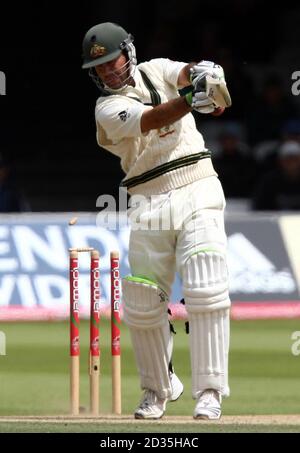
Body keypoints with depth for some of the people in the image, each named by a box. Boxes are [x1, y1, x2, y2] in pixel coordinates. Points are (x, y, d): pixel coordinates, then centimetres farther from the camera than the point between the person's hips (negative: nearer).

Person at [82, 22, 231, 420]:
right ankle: (159, 388, 24)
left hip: (198, 191, 0)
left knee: (207, 293, -14)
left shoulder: (157, 71, 11)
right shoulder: (107, 108, 1)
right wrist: (189, 100, -38)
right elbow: (150, 120, -19)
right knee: (143, 305, 2)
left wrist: (203, 74, -37)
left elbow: (185, 74, -11)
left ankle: (209, 393, -13)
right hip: (148, 204, 0)